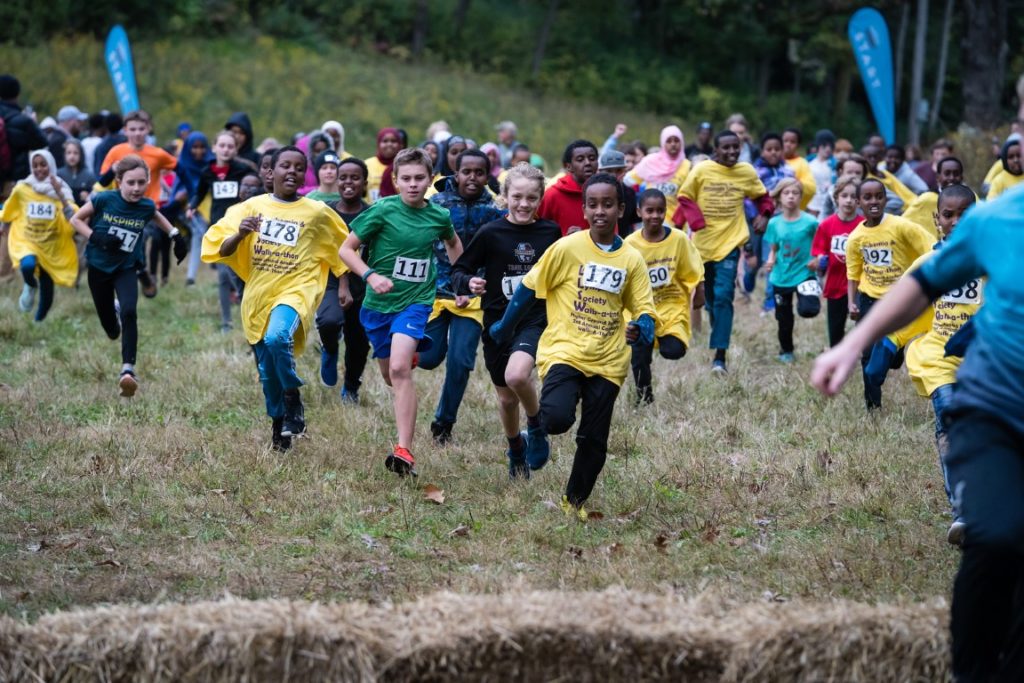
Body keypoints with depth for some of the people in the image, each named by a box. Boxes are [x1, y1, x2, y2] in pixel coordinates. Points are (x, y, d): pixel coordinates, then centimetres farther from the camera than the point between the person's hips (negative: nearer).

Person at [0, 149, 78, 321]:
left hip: (52, 247, 1)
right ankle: (30, 287, 1)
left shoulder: (61, 189, -6)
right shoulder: (22, 188, -4)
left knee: (46, 291, 8)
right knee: (28, 266, -34)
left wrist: (60, 195, -29)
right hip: (26, 241, -1)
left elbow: (73, 217, -19)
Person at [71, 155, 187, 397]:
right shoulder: (104, 200, -20)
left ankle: (128, 369, -26)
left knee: (129, 313, -27)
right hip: (99, 267, 0)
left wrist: (175, 235, 11)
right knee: (111, 329, 10)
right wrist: (96, 237, -22)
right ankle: (115, 309, 49)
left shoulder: (146, 206, -12)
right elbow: (76, 219, -7)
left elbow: (157, 216, 14)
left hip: (126, 268, 0)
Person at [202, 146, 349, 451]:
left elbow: (344, 252, 15)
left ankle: (294, 403, -12)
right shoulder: (252, 207, 2)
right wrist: (240, 235, -21)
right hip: (258, 297, 3)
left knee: (278, 337, -33)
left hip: (295, 291, -3)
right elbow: (221, 251, -3)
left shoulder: (318, 213, 1)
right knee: (268, 374, 9)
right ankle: (278, 427, 29)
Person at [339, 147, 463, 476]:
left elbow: (454, 245, 22)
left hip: (416, 301, -1)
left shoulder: (439, 216, -2)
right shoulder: (382, 210, -11)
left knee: (399, 368, -23)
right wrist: (370, 276, -21)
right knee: (390, 376, 15)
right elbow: (347, 249, -6)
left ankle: (405, 452, -28)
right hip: (379, 303, 1)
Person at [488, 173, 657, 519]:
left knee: (594, 441, 6)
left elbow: (644, 309, 3)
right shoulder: (567, 248, -7)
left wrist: (641, 327, -20)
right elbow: (530, 287, 1)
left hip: (608, 361, 3)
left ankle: (575, 501, 30)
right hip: (564, 351, -3)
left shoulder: (632, 259, 2)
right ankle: (544, 414, 9)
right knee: (558, 419, -28)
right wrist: (505, 327, 7)